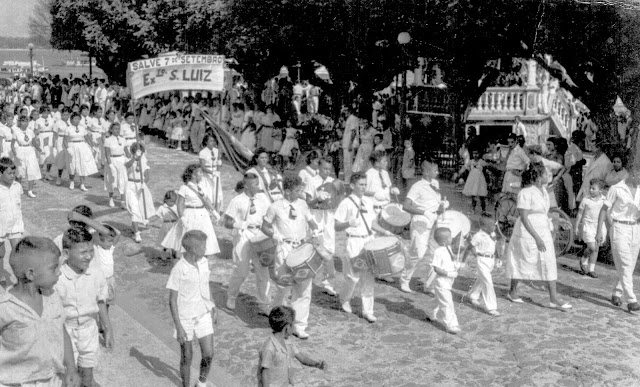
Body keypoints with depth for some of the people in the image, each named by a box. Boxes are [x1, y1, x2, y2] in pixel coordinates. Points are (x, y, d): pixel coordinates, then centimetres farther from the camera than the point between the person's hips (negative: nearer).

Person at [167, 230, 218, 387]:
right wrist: (178, 328, -15)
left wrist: (213, 307, 15)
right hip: (185, 319, -4)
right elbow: (172, 300, -15)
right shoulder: (178, 270, -20)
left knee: (208, 354, 3)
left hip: (203, 315, 4)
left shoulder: (204, 262, -4)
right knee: (187, 357, 9)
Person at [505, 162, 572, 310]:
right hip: (528, 233, -7)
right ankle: (512, 292, 27)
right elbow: (524, 218, -20)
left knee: (550, 264, 2)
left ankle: (554, 299, 5)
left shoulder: (543, 191, 7)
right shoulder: (526, 193, -19)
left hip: (544, 232, 7)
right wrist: (537, 238, -22)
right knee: (522, 263, 7)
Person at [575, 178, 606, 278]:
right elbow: (579, 214, 2)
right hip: (588, 226, -2)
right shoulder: (585, 200, -5)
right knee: (592, 248, -12)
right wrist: (576, 228, 4)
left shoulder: (605, 200, 0)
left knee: (595, 249, 5)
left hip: (600, 226, 3)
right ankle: (583, 261, 16)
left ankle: (591, 270, 14)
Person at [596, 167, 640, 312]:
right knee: (624, 265, -11)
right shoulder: (616, 189, -7)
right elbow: (604, 210, -5)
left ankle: (617, 294, 24)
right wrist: (598, 232, -8)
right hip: (619, 228, -6)